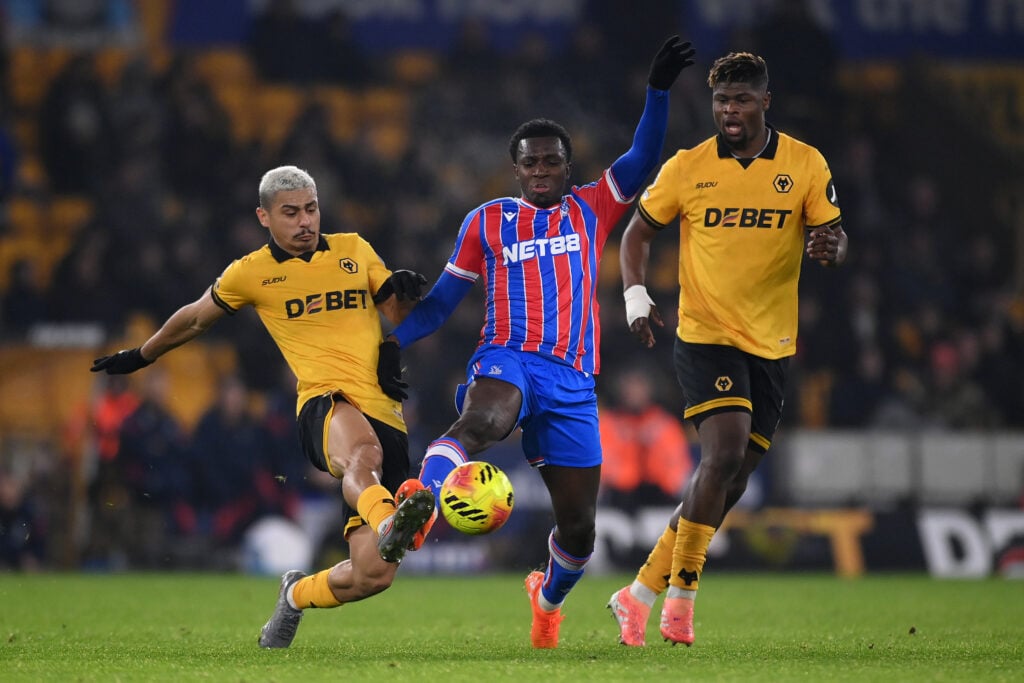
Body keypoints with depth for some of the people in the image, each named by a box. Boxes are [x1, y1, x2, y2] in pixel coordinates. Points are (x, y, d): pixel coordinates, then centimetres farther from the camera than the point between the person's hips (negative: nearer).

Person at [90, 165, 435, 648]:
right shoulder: (251, 272, 11)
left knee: (373, 575, -8)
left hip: (386, 418, 4)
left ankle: (297, 595, 22)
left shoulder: (355, 250, 17)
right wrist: (141, 357, 41)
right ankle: (389, 524, -75)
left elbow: (395, 318, 25)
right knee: (363, 454, -43)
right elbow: (195, 319, 28)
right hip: (326, 404, -3)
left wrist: (402, 294, 1)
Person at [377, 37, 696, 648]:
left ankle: (550, 599, 34)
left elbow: (642, 160, 4)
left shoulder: (591, 209, 17)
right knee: (480, 422, -41)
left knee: (579, 528, 3)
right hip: (507, 361, -2)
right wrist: (396, 340, 2)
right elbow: (445, 299, 17)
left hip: (573, 382, 2)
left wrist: (659, 92, -9)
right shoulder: (488, 220, 15)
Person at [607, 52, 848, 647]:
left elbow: (833, 237, 0)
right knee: (726, 450, -23)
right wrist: (635, 295, -6)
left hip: (771, 345, 3)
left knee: (730, 483, 6)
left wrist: (831, 247, -24)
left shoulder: (806, 164, 0)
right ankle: (681, 596, -13)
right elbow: (640, 231, 9)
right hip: (705, 334, -3)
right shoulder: (688, 168, -1)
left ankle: (642, 594, 19)